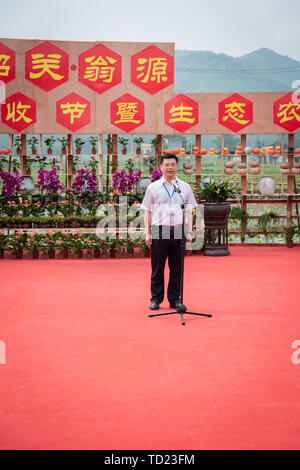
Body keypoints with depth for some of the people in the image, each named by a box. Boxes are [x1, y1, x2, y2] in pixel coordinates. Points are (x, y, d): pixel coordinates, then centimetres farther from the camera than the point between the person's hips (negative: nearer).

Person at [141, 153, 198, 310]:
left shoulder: (185, 187, 11)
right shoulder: (153, 187, 7)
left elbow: (189, 211, 12)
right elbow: (147, 211, 8)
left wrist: (189, 232, 3)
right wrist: (147, 233, 1)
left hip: (179, 231, 1)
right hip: (159, 231, -1)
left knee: (177, 267, 4)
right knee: (157, 267, 2)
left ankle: (175, 299, 13)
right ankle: (156, 299, 11)